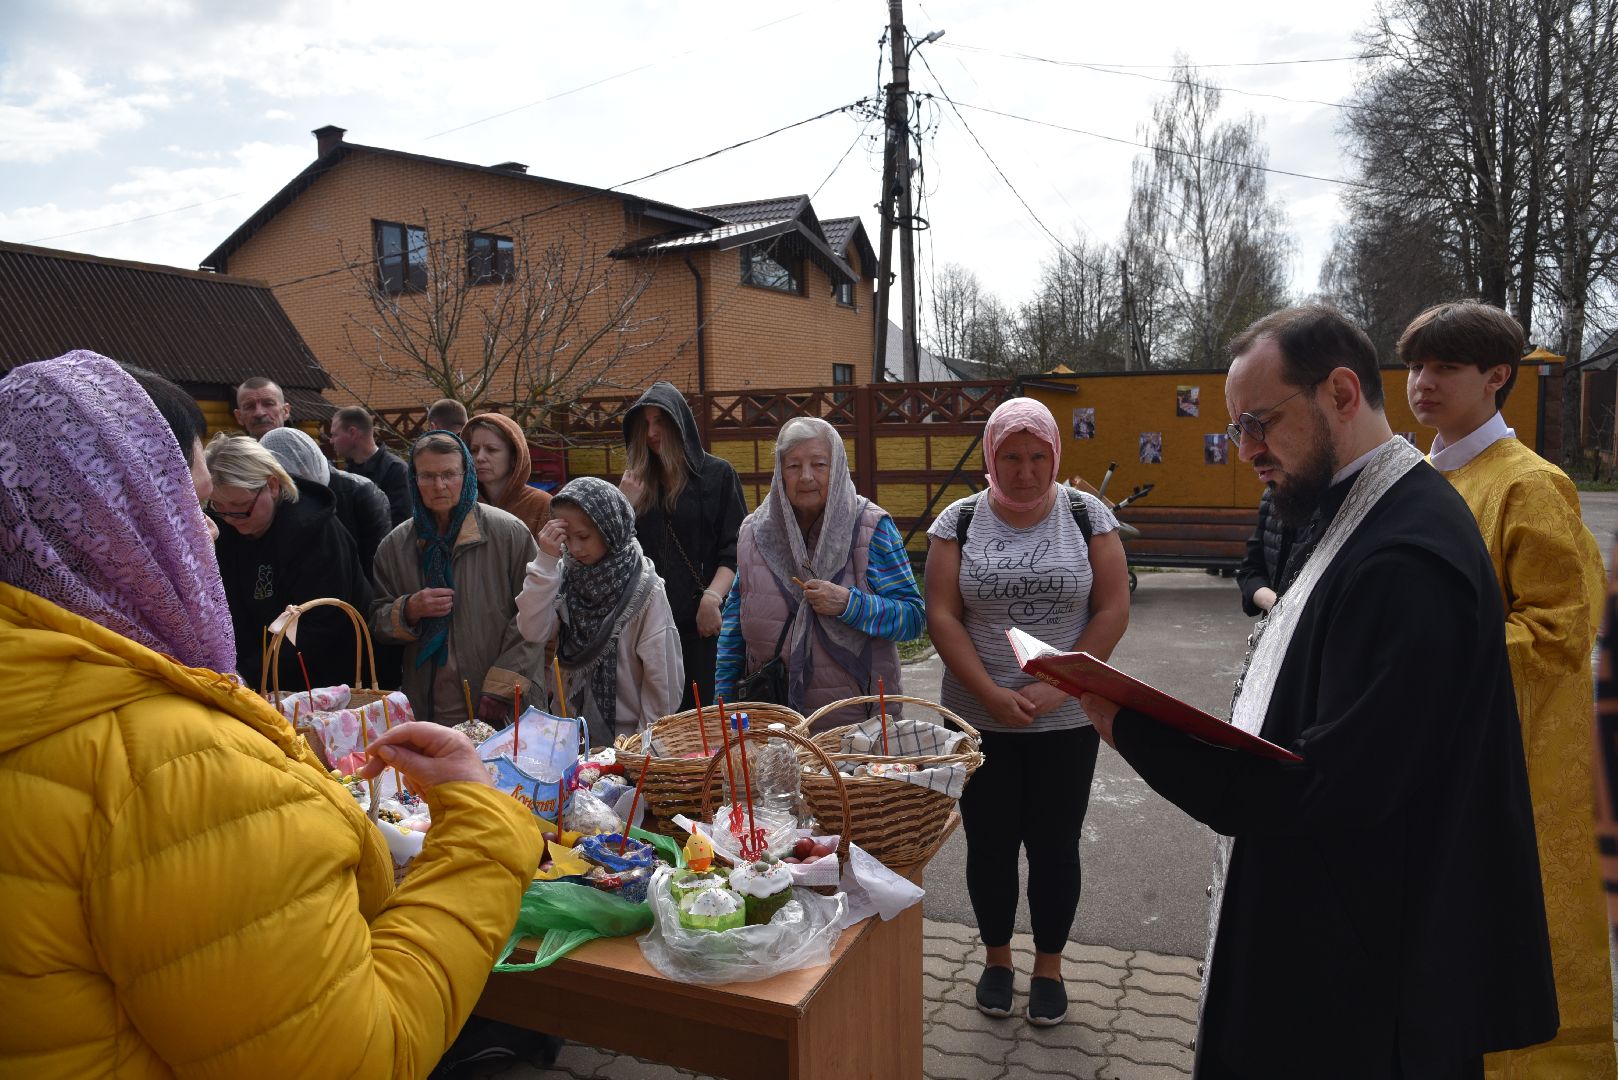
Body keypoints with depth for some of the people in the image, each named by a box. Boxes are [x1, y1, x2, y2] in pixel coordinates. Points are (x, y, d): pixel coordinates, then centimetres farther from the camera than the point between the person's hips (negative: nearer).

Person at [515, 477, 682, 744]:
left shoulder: (645, 589, -15)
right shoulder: (566, 575, -1)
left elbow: (662, 673, -12)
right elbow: (533, 632, -13)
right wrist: (546, 561, -17)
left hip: (627, 734, -4)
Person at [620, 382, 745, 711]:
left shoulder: (717, 474, 4)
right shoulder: (638, 479, 14)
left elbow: (735, 547, -4)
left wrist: (712, 598, -17)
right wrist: (625, 503, -4)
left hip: (701, 621, -3)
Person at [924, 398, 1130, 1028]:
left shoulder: (1087, 515, -2)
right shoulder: (960, 521, -2)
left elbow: (1112, 610, -5)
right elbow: (942, 615, -6)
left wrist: (1056, 688, -13)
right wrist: (992, 693, -15)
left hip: (1066, 720, 0)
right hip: (979, 719, 1)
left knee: (1054, 847, 9)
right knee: (989, 844, 11)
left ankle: (1049, 967, 30)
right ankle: (996, 958, 33)